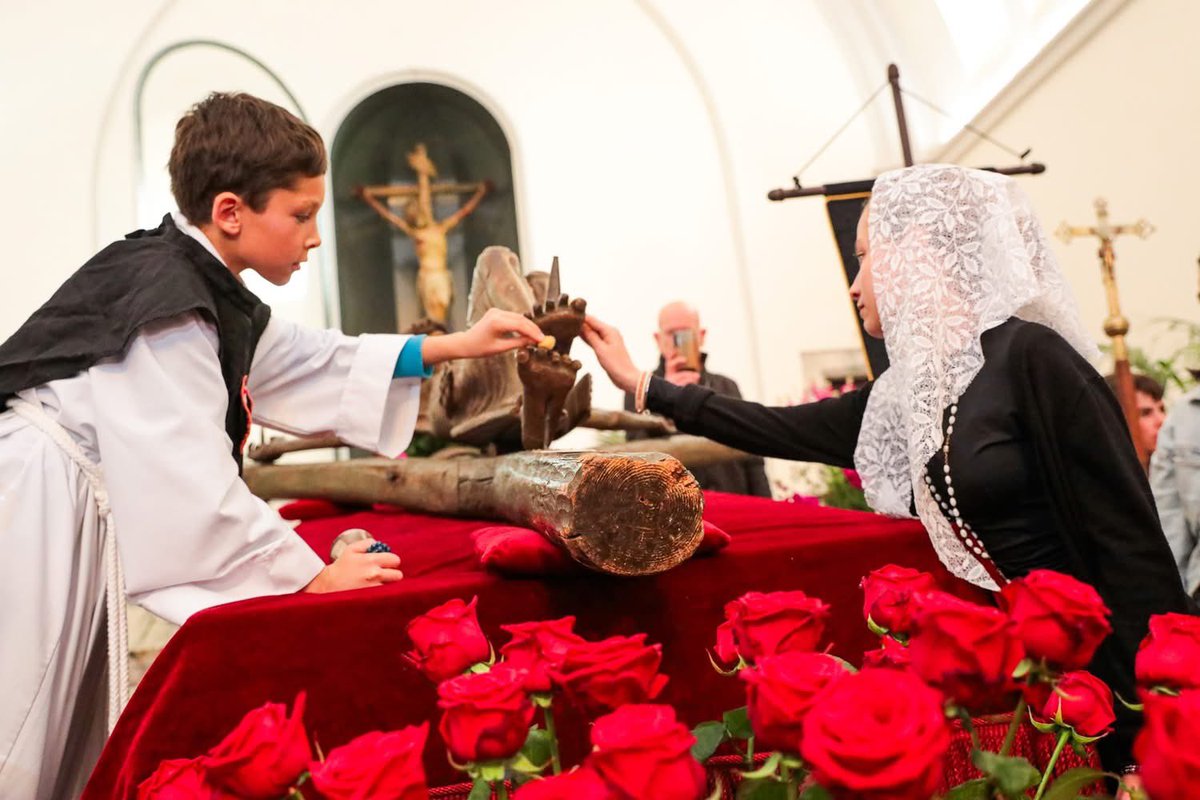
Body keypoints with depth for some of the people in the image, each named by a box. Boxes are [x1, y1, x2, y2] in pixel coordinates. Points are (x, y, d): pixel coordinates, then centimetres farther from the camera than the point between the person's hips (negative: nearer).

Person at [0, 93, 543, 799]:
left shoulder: (208, 293, 10)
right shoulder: (163, 297, -21)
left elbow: (315, 363, 17)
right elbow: (189, 482, -25)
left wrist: (455, 346, 11)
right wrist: (312, 576, -18)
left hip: (81, 520, 10)